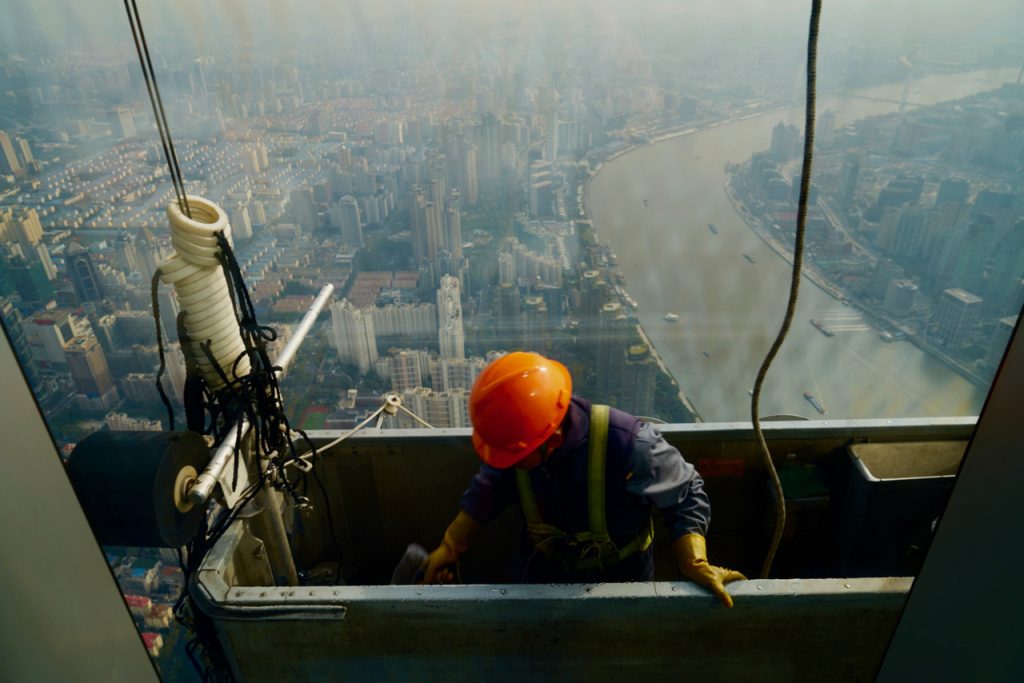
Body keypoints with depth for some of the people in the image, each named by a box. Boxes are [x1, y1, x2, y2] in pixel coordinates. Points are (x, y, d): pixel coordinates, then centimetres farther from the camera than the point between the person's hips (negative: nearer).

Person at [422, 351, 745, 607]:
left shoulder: (627, 444, -41)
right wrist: (450, 547, -8)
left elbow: (685, 495, -22)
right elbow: (490, 488, -6)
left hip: (620, 575, -3)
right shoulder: (521, 436, -26)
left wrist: (695, 563, -32)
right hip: (548, 568, 3)